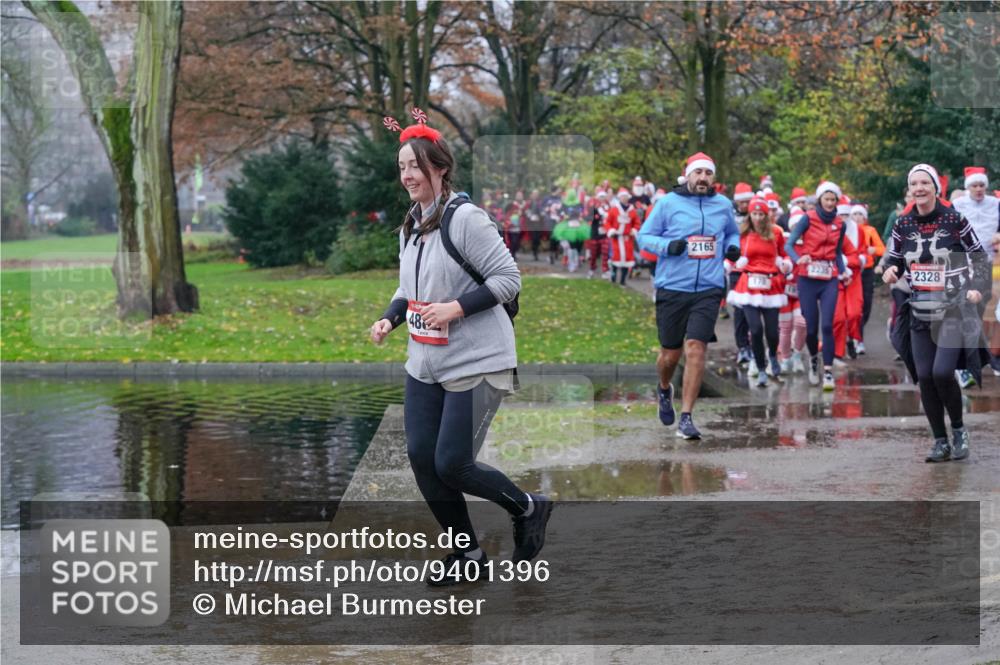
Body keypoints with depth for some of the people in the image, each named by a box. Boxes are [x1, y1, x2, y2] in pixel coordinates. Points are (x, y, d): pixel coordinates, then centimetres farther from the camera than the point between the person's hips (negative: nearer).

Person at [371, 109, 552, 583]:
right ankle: (467, 553, 20)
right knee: (421, 457, 4)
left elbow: (508, 279, -16)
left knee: (452, 464, -9)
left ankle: (527, 509, 19)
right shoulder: (409, 227, 9)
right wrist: (390, 318, 3)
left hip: (476, 365, -8)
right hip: (424, 366, 8)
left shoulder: (465, 219, -15)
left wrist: (457, 308, -23)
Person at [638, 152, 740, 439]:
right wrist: (667, 246, -15)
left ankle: (686, 418, -6)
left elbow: (732, 232, 26)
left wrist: (733, 246, 4)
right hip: (672, 288, -1)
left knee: (695, 349, -13)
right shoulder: (668, 203, 0)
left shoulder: (723, 205, 9)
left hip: (708, 289, 1)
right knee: (670, 353, 7)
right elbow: (644, 236, 3)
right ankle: (664, 389, 43)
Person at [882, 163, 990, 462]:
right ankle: (940, 441, 14)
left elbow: (978, 254, 3)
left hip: (954, 309, -4)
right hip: (920, 311, 4)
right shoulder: (903, 224, 4)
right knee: (924, 377, 1)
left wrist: (977, 288, -11)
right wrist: (890, 273, -10)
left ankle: (959, 430, 5)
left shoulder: (954, 219, -6)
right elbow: (894, 261, 13)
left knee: (942, 372, -18)